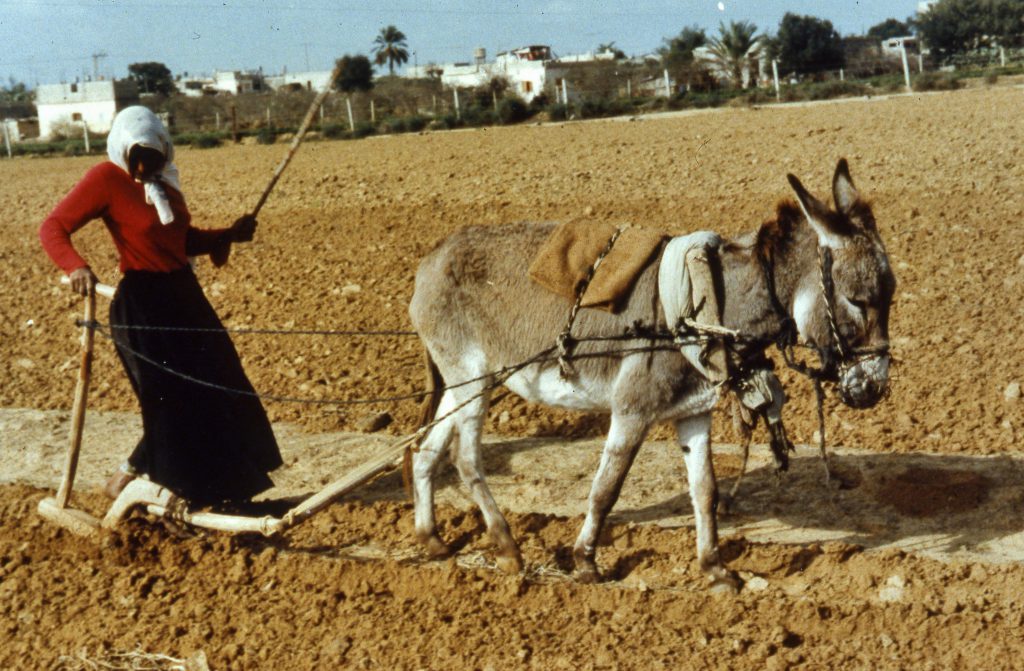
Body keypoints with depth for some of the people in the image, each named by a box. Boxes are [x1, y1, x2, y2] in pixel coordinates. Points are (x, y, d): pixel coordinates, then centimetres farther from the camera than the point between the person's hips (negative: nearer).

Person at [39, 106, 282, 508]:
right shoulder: (106, 179, -13)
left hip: (184, 295, 8)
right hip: (142, 304, -8)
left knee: (219, 393, 13)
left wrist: (228, 235, 3)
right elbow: (52, 228, -18)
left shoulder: (164, 180, 9)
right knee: (175, 403, -6)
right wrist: (75, 266, -36)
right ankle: (125, 479, 13)